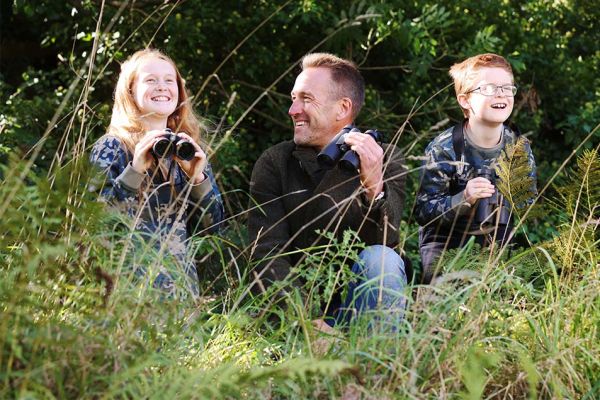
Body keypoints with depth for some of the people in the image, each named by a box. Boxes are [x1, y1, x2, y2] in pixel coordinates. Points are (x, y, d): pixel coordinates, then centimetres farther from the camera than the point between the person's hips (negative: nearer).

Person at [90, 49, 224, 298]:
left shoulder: (189, 152, 9)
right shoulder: (111, 148, -2)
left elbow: (211, 225, 5)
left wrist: (198, 178, -10)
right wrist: (135, 171, -21)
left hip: (179, 282, 4)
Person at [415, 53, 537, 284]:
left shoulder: (519, 146, 0)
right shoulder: (443, 149, -14)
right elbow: (423, 212, -18)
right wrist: (464, 199, -33)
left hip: (499, 239, 4)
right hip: (446, 242, -4)